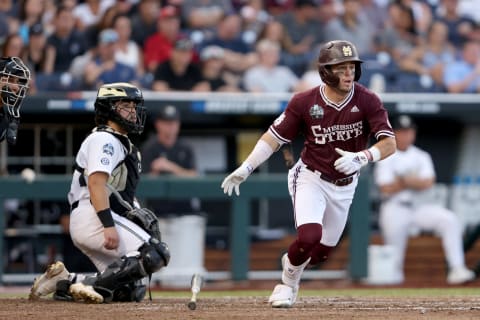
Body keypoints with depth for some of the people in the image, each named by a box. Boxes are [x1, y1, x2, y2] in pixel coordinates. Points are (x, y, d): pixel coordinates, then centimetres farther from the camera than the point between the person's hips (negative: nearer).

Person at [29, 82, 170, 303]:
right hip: (92, 218, -10)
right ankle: (98, 286, -25)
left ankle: (65, 282, 1)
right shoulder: (104, 140, -4)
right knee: (156, 254, -24)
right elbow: (96, 183, -19)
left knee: (129, 290, 4)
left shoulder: (121, 144, 28)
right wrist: (109, 225, -29)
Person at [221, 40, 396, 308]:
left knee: (322, 251, 8)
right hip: (310, 178, -2)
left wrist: (361, 158, -39)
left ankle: (293, 266, 44)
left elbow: (389, 144, -20)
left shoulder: (367, 101, -15)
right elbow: (274, 137, -7)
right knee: (309, 236, -26)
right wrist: (246, 169, -17)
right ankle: (289, 278, 5)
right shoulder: (305, 102, -14)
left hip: (345, 185, 2)